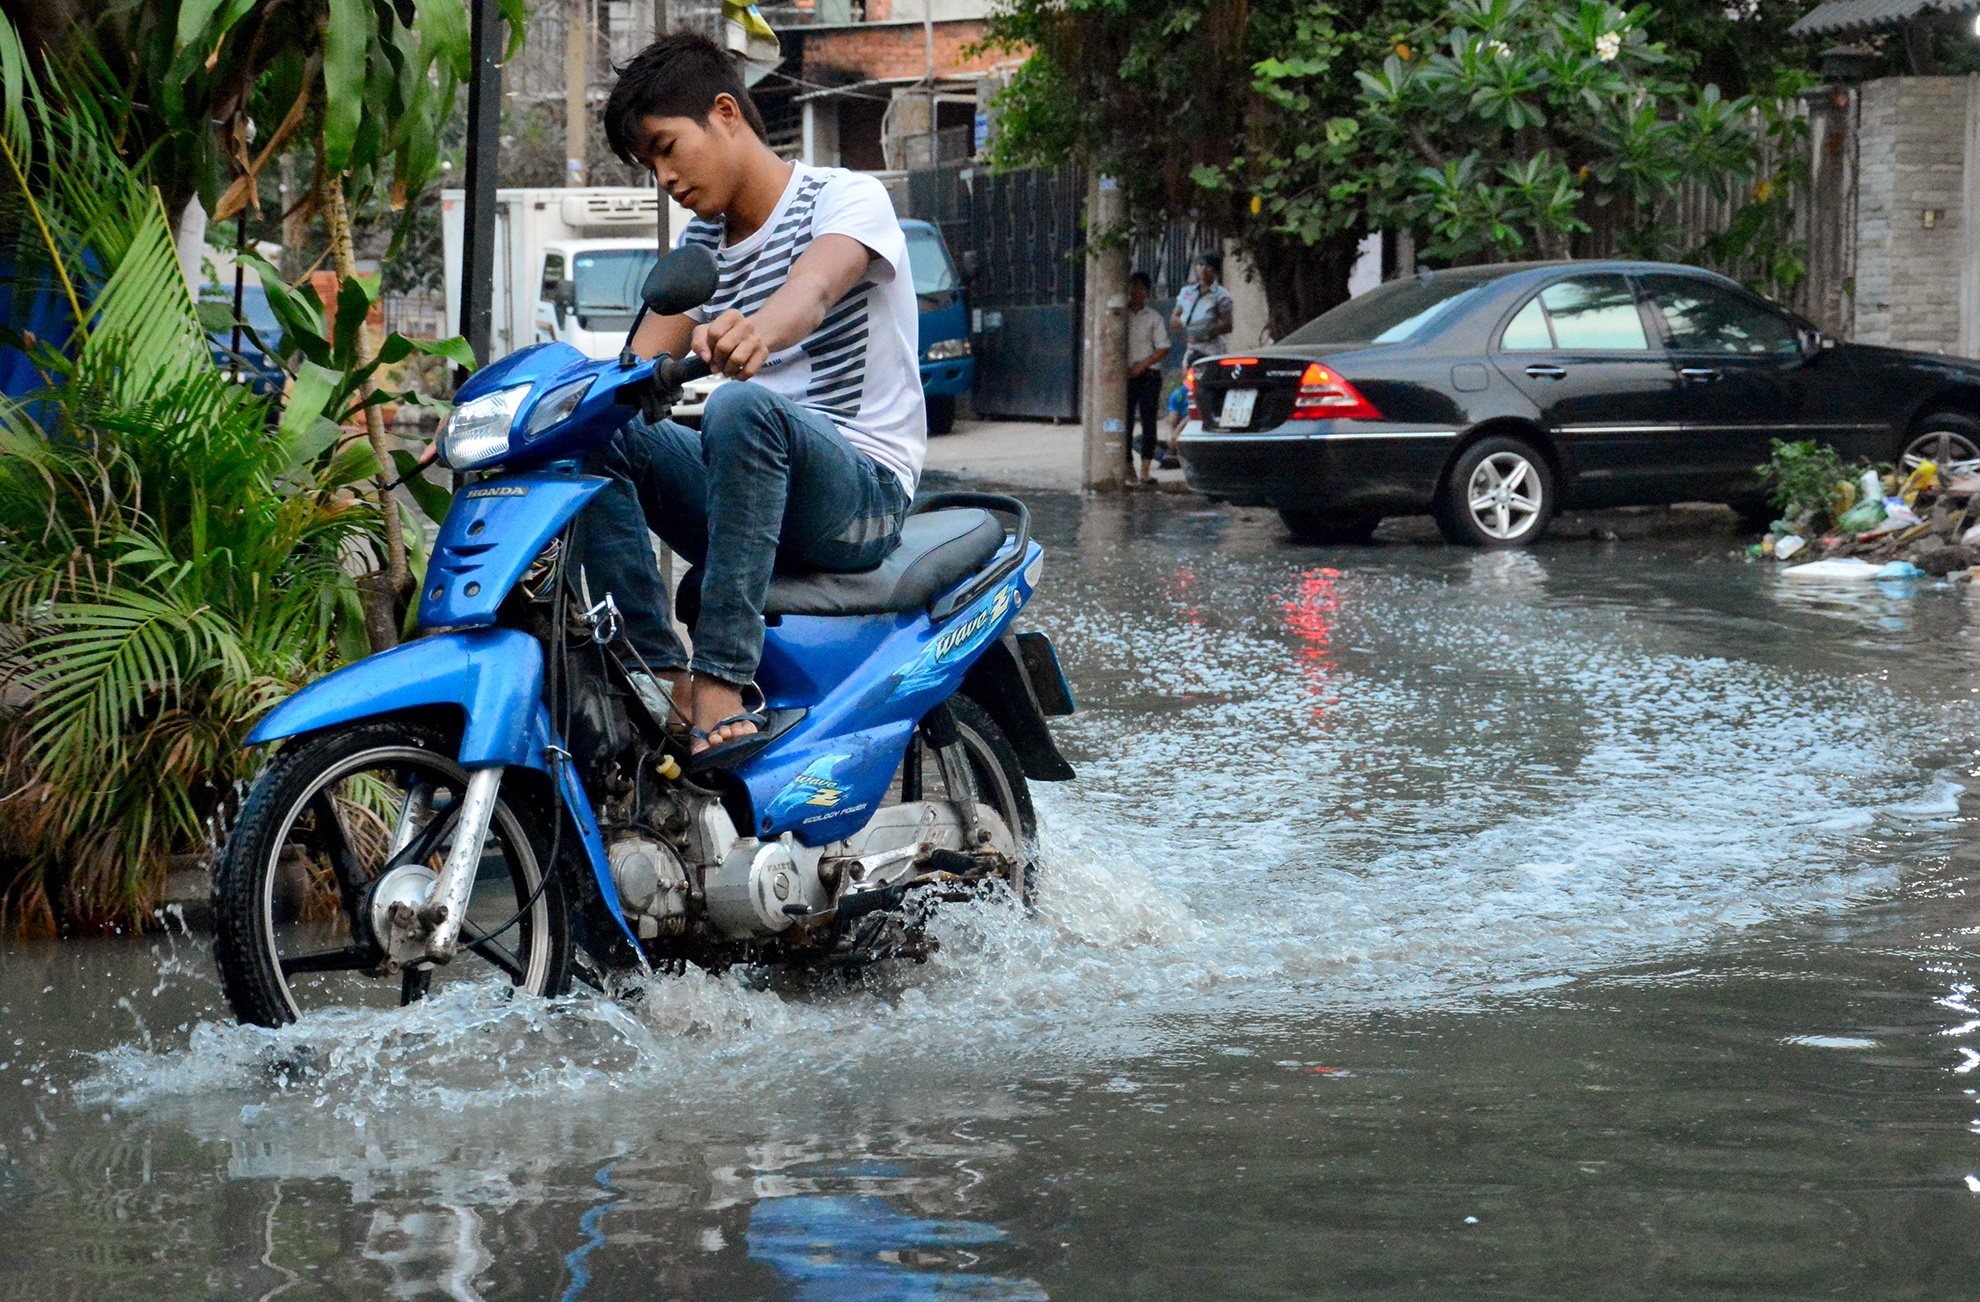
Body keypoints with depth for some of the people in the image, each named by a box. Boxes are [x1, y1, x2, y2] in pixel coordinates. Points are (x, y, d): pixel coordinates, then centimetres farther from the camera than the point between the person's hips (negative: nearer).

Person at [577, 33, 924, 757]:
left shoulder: (845, 197, -5)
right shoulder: (700, 244, 18)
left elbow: (812, 288, -30)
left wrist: (758, 332, -54)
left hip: (865, 490, -7)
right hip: (753, 494, 7)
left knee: (741, 406, -37)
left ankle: (724, 679, -42)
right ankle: (662, 675, -29)